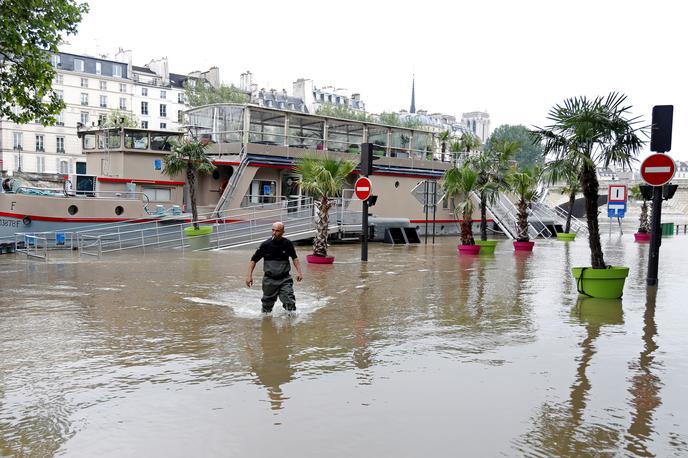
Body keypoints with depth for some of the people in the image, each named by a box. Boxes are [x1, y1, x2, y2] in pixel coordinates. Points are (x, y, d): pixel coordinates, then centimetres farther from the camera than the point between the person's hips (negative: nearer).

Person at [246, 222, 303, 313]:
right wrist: (249, 275, -8)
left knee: (290, 302, -16)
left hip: (285, 279, 0)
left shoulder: (287, 243, -4)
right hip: (269, 280, 0)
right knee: (267, 304, 12)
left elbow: (294, 258, 11)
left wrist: (299, 271, -1)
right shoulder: (266, 245, -8)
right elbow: (253, 260, 0)